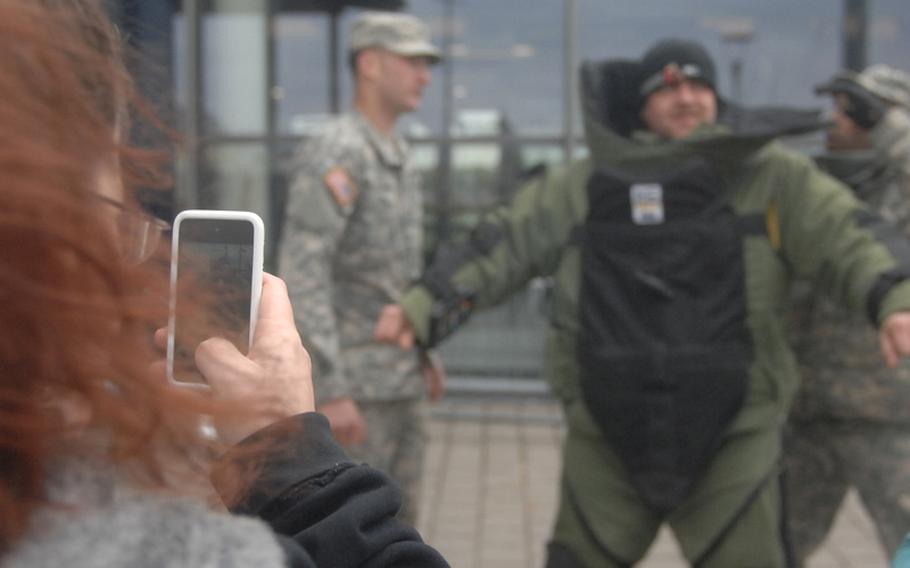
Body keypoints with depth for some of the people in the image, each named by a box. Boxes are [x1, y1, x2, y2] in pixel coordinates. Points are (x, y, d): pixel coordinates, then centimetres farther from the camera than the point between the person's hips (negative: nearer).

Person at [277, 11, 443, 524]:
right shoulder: (335, 156, -18)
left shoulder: (398, 157, 13)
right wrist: (330, 391, -28)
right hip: (352, 380, -9)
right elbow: (301, 274, -24)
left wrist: (424, 349, 23)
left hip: (397, 380, 9)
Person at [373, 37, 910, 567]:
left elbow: (846, 236, -11)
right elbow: (504, 242, 2)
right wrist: (423, 305, -10)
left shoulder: (771, 174, 1)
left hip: (732, 435, -2)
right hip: (609, 433, 2)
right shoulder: (588, 184, 6)